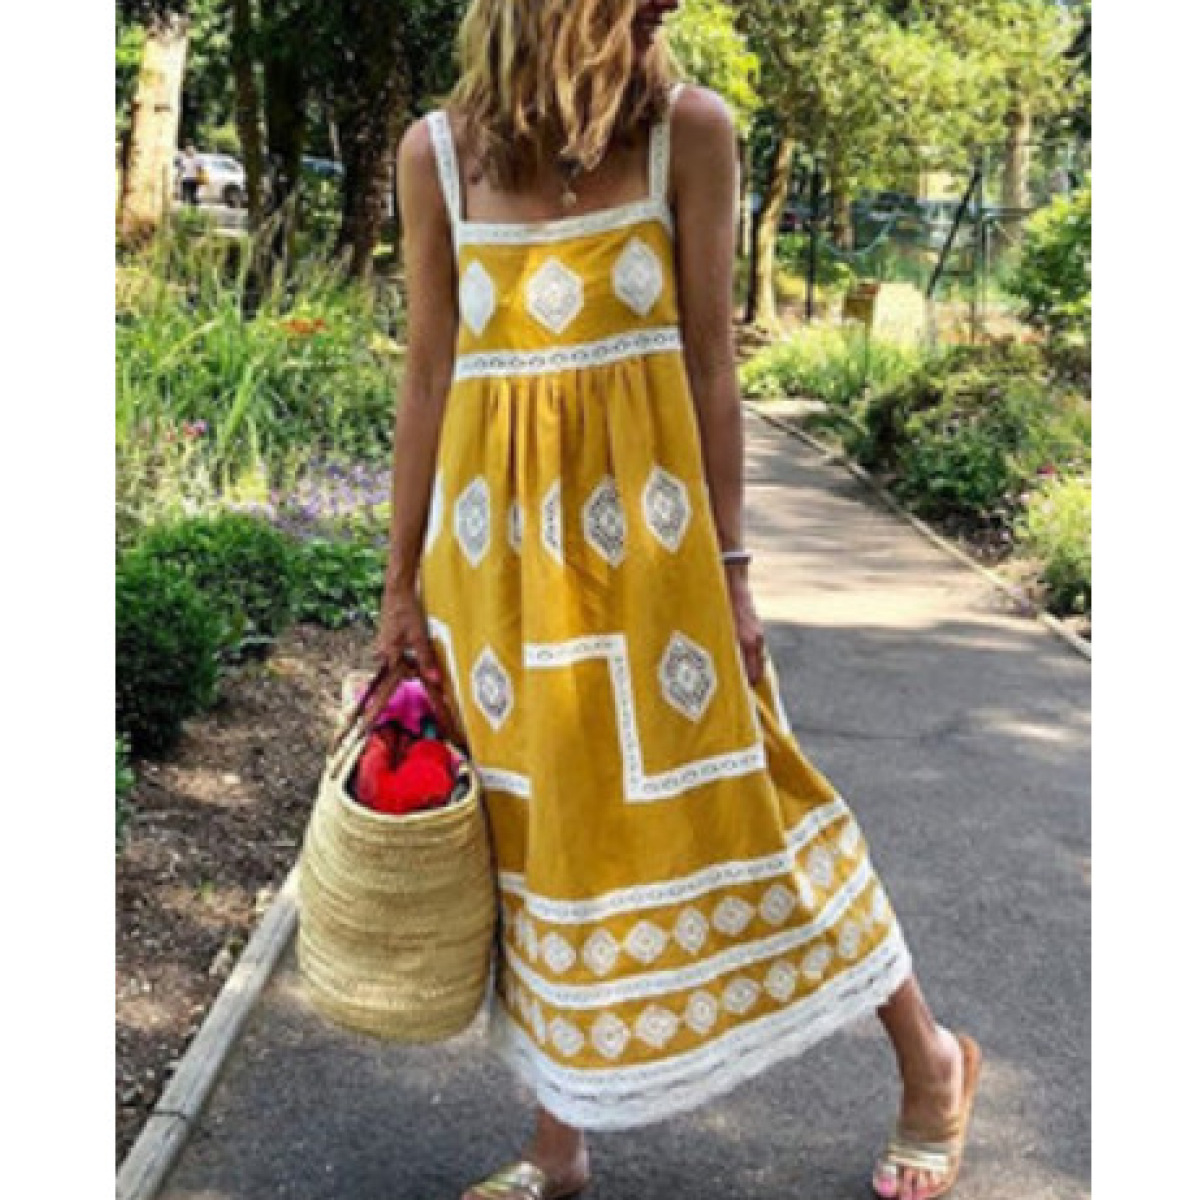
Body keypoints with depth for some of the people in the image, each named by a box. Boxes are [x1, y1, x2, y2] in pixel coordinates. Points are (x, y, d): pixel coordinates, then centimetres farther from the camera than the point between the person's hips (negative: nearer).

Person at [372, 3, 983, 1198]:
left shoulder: (686, 129, -3)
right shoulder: (437, 151, 1)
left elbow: (710, 355, -2)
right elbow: (429, 377, 4)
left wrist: (729, 564, -3)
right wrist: (403, 582, 6)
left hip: (644, 518, -2)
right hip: (499, 530, 3)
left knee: (716, 794, 4)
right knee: (536, 827, 10)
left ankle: (927, 1060, 27)